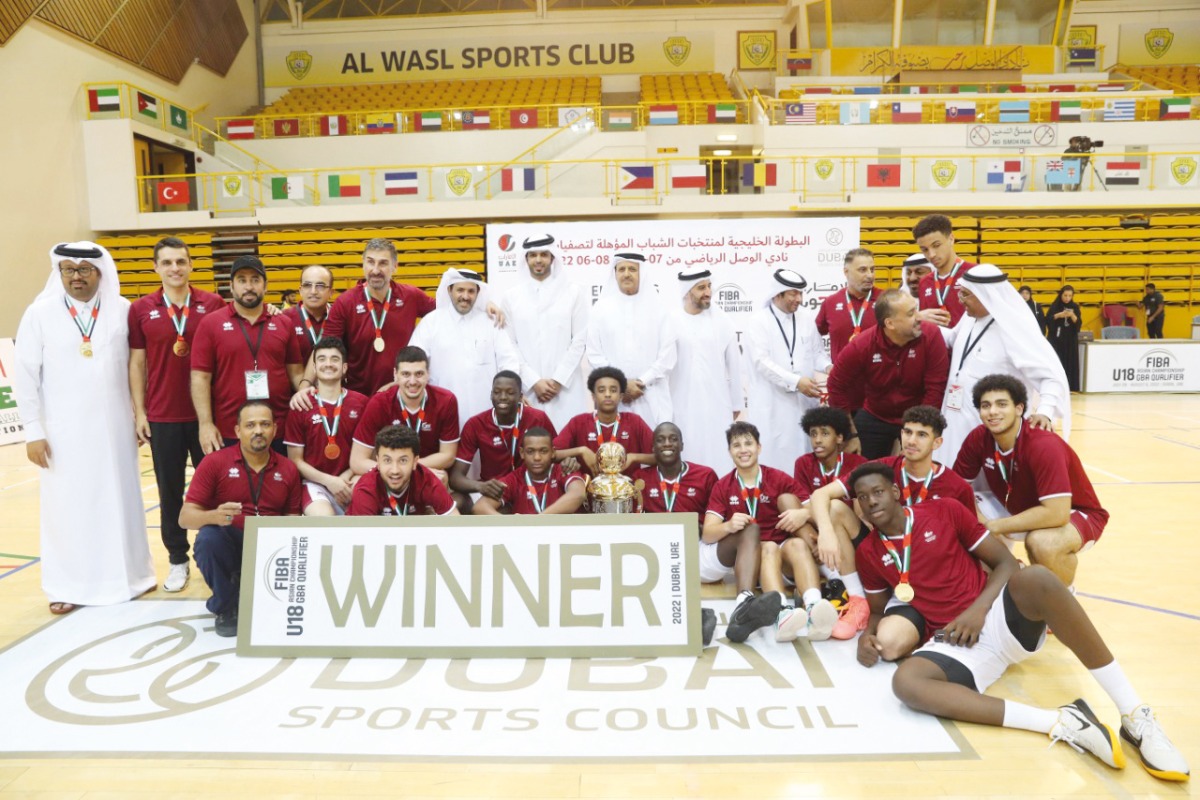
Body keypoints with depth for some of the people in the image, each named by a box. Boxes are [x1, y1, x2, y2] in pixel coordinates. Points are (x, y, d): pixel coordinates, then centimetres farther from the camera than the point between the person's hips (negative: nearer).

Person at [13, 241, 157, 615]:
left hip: (113, 428, 1)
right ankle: (68, 586, 21)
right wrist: (33, 431, -4)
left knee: (120, 500, 11)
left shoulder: (122, 310, 0)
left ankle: (129, 574, 26)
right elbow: (25, 375, -1)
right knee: (66, 506, 7)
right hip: (63, 431, -1)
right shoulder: (39, 313, -2)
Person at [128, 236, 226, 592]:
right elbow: (137, 363, 5)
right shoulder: (141, 309, 2)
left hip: (206, 414, -1)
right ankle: (178, 560, 21)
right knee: (170, 490, 9)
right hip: (162, 416, 1)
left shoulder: (213, 304, -1)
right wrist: (139, 412, 1)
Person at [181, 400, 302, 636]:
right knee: (209, 537, -34)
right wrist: (214, 516, -31)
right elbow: (185, 517, -9)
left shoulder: (288, 469, 4)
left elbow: (293, 516, 11)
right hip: (227, 545, -1)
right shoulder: (214, 462, -5)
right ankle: (226, 607, -6)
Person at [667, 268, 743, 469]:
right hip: (682, 405, -1)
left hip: (717, 404, 1)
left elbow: (733, 364, 7)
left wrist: (736, 404, 9)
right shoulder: (670, 320, -5)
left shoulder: (721, 319, 2)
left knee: (717, 456, 4)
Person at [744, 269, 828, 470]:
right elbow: (762, 361, -15)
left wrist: (828, 367, -8)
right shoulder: (758, 321, -6)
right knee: (773, 456, 0)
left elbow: (817, 351, 14)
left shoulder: (806, 317, 10)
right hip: (772, 404, -4)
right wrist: (796, 381, -23)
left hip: (804, 400, 5)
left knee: (802, 455, 8)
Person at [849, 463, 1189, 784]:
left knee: (1037, 579, -35)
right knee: (905, 681, -33)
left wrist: (978, 608, -13)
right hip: (953, 641, 1)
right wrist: (867, 635, -4)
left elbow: (1006, 562, 3)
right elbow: (878, 610, 20)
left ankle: (1136, 717, -28)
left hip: (1000, 616, 0)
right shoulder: (869, 553, 8)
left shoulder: (944, 512, 4)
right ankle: (1061, 723, -35)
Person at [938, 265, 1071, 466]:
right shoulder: (969, 318, 5)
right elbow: (951, 340, 26)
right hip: (959, 425, 7)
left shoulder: (1014, 330, -18)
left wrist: (1045, 412, -35)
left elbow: (1051, 375, -20)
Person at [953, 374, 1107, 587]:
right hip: (1021, 510, 6)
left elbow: (1056, 513, -38)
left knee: (1042, 543, -37)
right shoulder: (978, 438, -15)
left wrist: (996, 526, -31)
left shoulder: (1044, 446, -32)